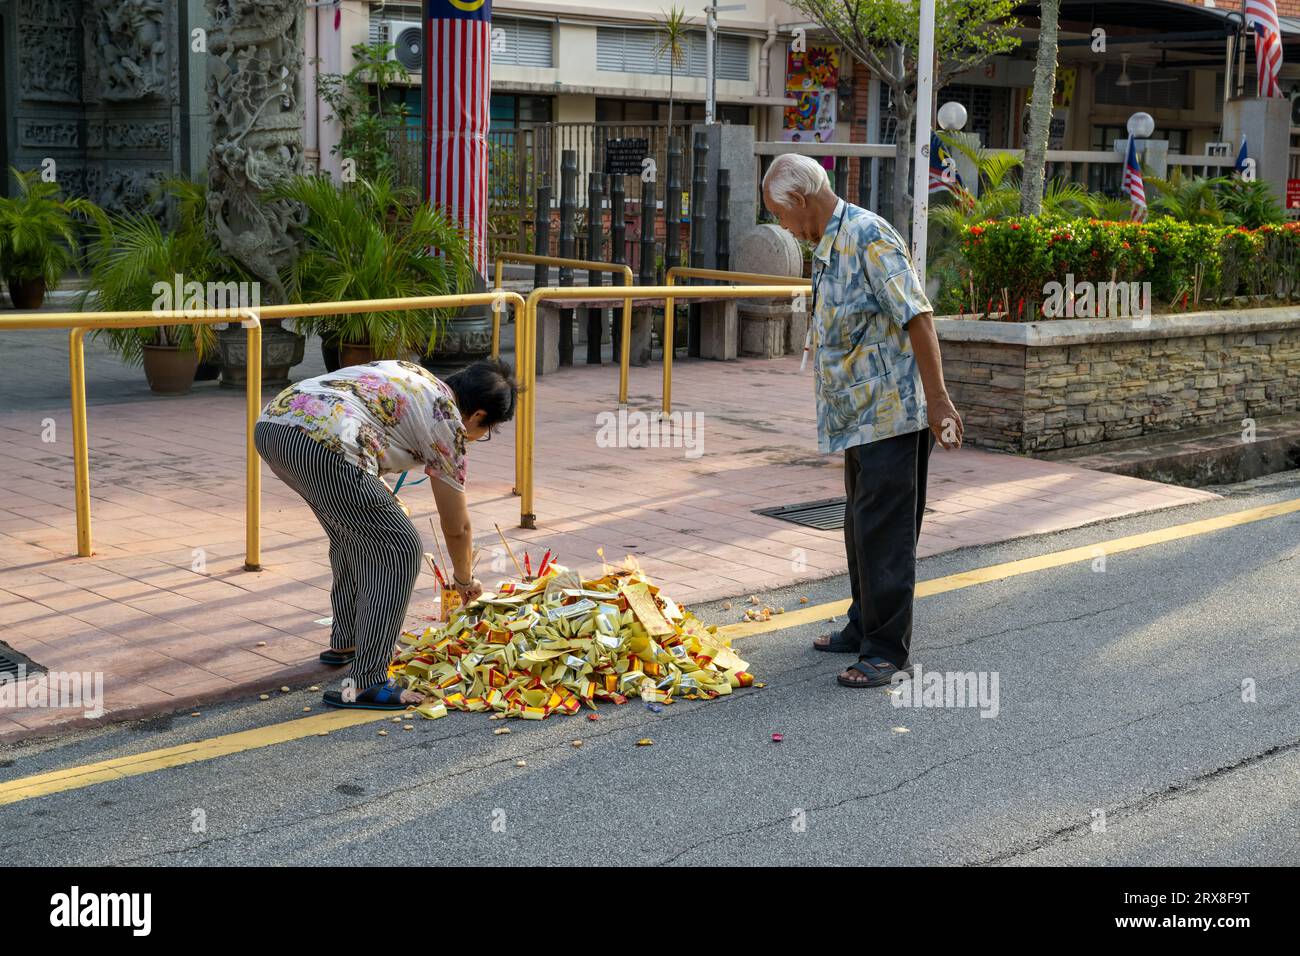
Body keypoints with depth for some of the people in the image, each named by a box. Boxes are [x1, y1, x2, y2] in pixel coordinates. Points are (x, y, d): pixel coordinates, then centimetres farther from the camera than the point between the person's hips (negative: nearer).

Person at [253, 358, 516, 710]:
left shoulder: (414, 377, 30)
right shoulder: (448, 423, 10)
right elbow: (456, 527, 18)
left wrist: (379, 493, 44)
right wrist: (464, 579, 37)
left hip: (271, 421, 9)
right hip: (323, 444, -9)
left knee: (353, 533, 29)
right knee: (399, 552, 2)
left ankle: (345, 643, 40)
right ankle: (363, 684, 0)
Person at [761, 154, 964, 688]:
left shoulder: (868, 237, -16)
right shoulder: (827, 248, 15)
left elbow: (917, 317, -22)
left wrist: (937, 400, -25)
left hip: (892, 413, -10)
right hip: (860, 415, 10)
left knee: (885, 533, -6)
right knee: (861, 527, 18)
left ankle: (890, 651, 1)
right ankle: (864, 628, 31)